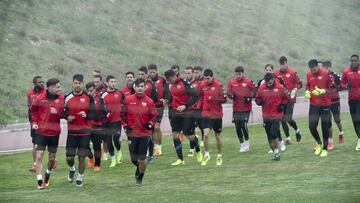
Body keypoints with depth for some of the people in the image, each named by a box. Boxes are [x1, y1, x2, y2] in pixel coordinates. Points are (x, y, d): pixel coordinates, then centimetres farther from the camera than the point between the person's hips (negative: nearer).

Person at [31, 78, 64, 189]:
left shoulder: (61, 98, -2)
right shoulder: (40, 98, -7)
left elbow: (63, 113, 3)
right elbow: (33, 109, 12)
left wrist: (57, 112, -16)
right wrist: (34, 122, 5)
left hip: (55, 132, 2)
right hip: (41, 131, -2)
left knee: (52, 158, 13)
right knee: (39, 156, -10)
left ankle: (47, 175, 39)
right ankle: (39, 182, -7)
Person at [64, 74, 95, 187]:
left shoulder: (89, 98, -2)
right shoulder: (67, 98, 3)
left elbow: (93, 114, -1)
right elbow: (63, 113, 12)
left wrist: (86, 115, -21)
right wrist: (67, 117, -10)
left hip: (85, 131, -1)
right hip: (72, 131, 1)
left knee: (82, 157, -1)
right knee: (69, 157, 0)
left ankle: (80, 177, 19)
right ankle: (72, 169, 34)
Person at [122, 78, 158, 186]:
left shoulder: (149, 102, -3)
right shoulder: (128, 100, -1)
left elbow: (154, 116, 5)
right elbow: (123, 114, 10)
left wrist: (150, 124, -13)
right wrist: (125, 125, -1)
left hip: (145, 133, -1)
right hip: (132, 133, 1)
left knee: (142, 158, -1)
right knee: (134, 159, 5)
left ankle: (140, 177, 19)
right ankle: (139, 169, 40)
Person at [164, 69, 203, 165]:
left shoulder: (185, 83, -16)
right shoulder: (172, 86, 8)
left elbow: (195, 96, -19)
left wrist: (185, 106, -23)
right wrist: (167, 101, -4)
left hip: (186, 113, -7)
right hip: (176, 113, 7)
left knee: (189, 135, -1)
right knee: (175, 135, -1)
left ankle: (198, 151, 29)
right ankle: (180, 159, 5)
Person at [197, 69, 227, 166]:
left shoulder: (219, 85, -8)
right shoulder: (203, 86, 2)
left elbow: (224, 99, -9)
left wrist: (215, 99, -25)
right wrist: (198, 107, 1)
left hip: (217, 115, -2)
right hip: (206, 114, 2)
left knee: (218, 136, 10)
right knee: (206, 134, -14)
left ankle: (219, 156, 26)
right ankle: (206, 155, 2)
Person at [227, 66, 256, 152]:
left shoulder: (248, 82, -4)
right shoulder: (231, 82, 3)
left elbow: (254, 91, 2)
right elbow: (229, 93, 6)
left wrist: (249, 97, -13)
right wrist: (232, 95, -16)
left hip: (246, 108, -3)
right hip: (236, 109, 3)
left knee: (243, 125, -12)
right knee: (237, 127, 4)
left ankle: (247, 141, 12)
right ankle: (242, 144, 20)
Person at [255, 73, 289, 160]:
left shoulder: (280, 88, -5)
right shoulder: (261, 88, -2)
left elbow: (285, 98, 8)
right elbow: (257, 99, 8)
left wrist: (282, 105, -8)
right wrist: (260, 102, -14)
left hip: (277, 115, -3)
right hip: (266, 116, 3)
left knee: (274, 134, -15)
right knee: (270, 137, 8)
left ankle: (276, 152, 2)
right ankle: (275, 152, 23)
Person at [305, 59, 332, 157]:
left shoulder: (326, 73, -10)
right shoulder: (309, 75, 3)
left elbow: (331, 88, -5)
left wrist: (322, 91, -19)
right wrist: (307, 92, -2)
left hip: (325, 104, -3)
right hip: (313, 104, 3)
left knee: (325, 128, 2)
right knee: (312, 126, -4)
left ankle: (325, 149, 15)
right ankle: (319, 143, 22)